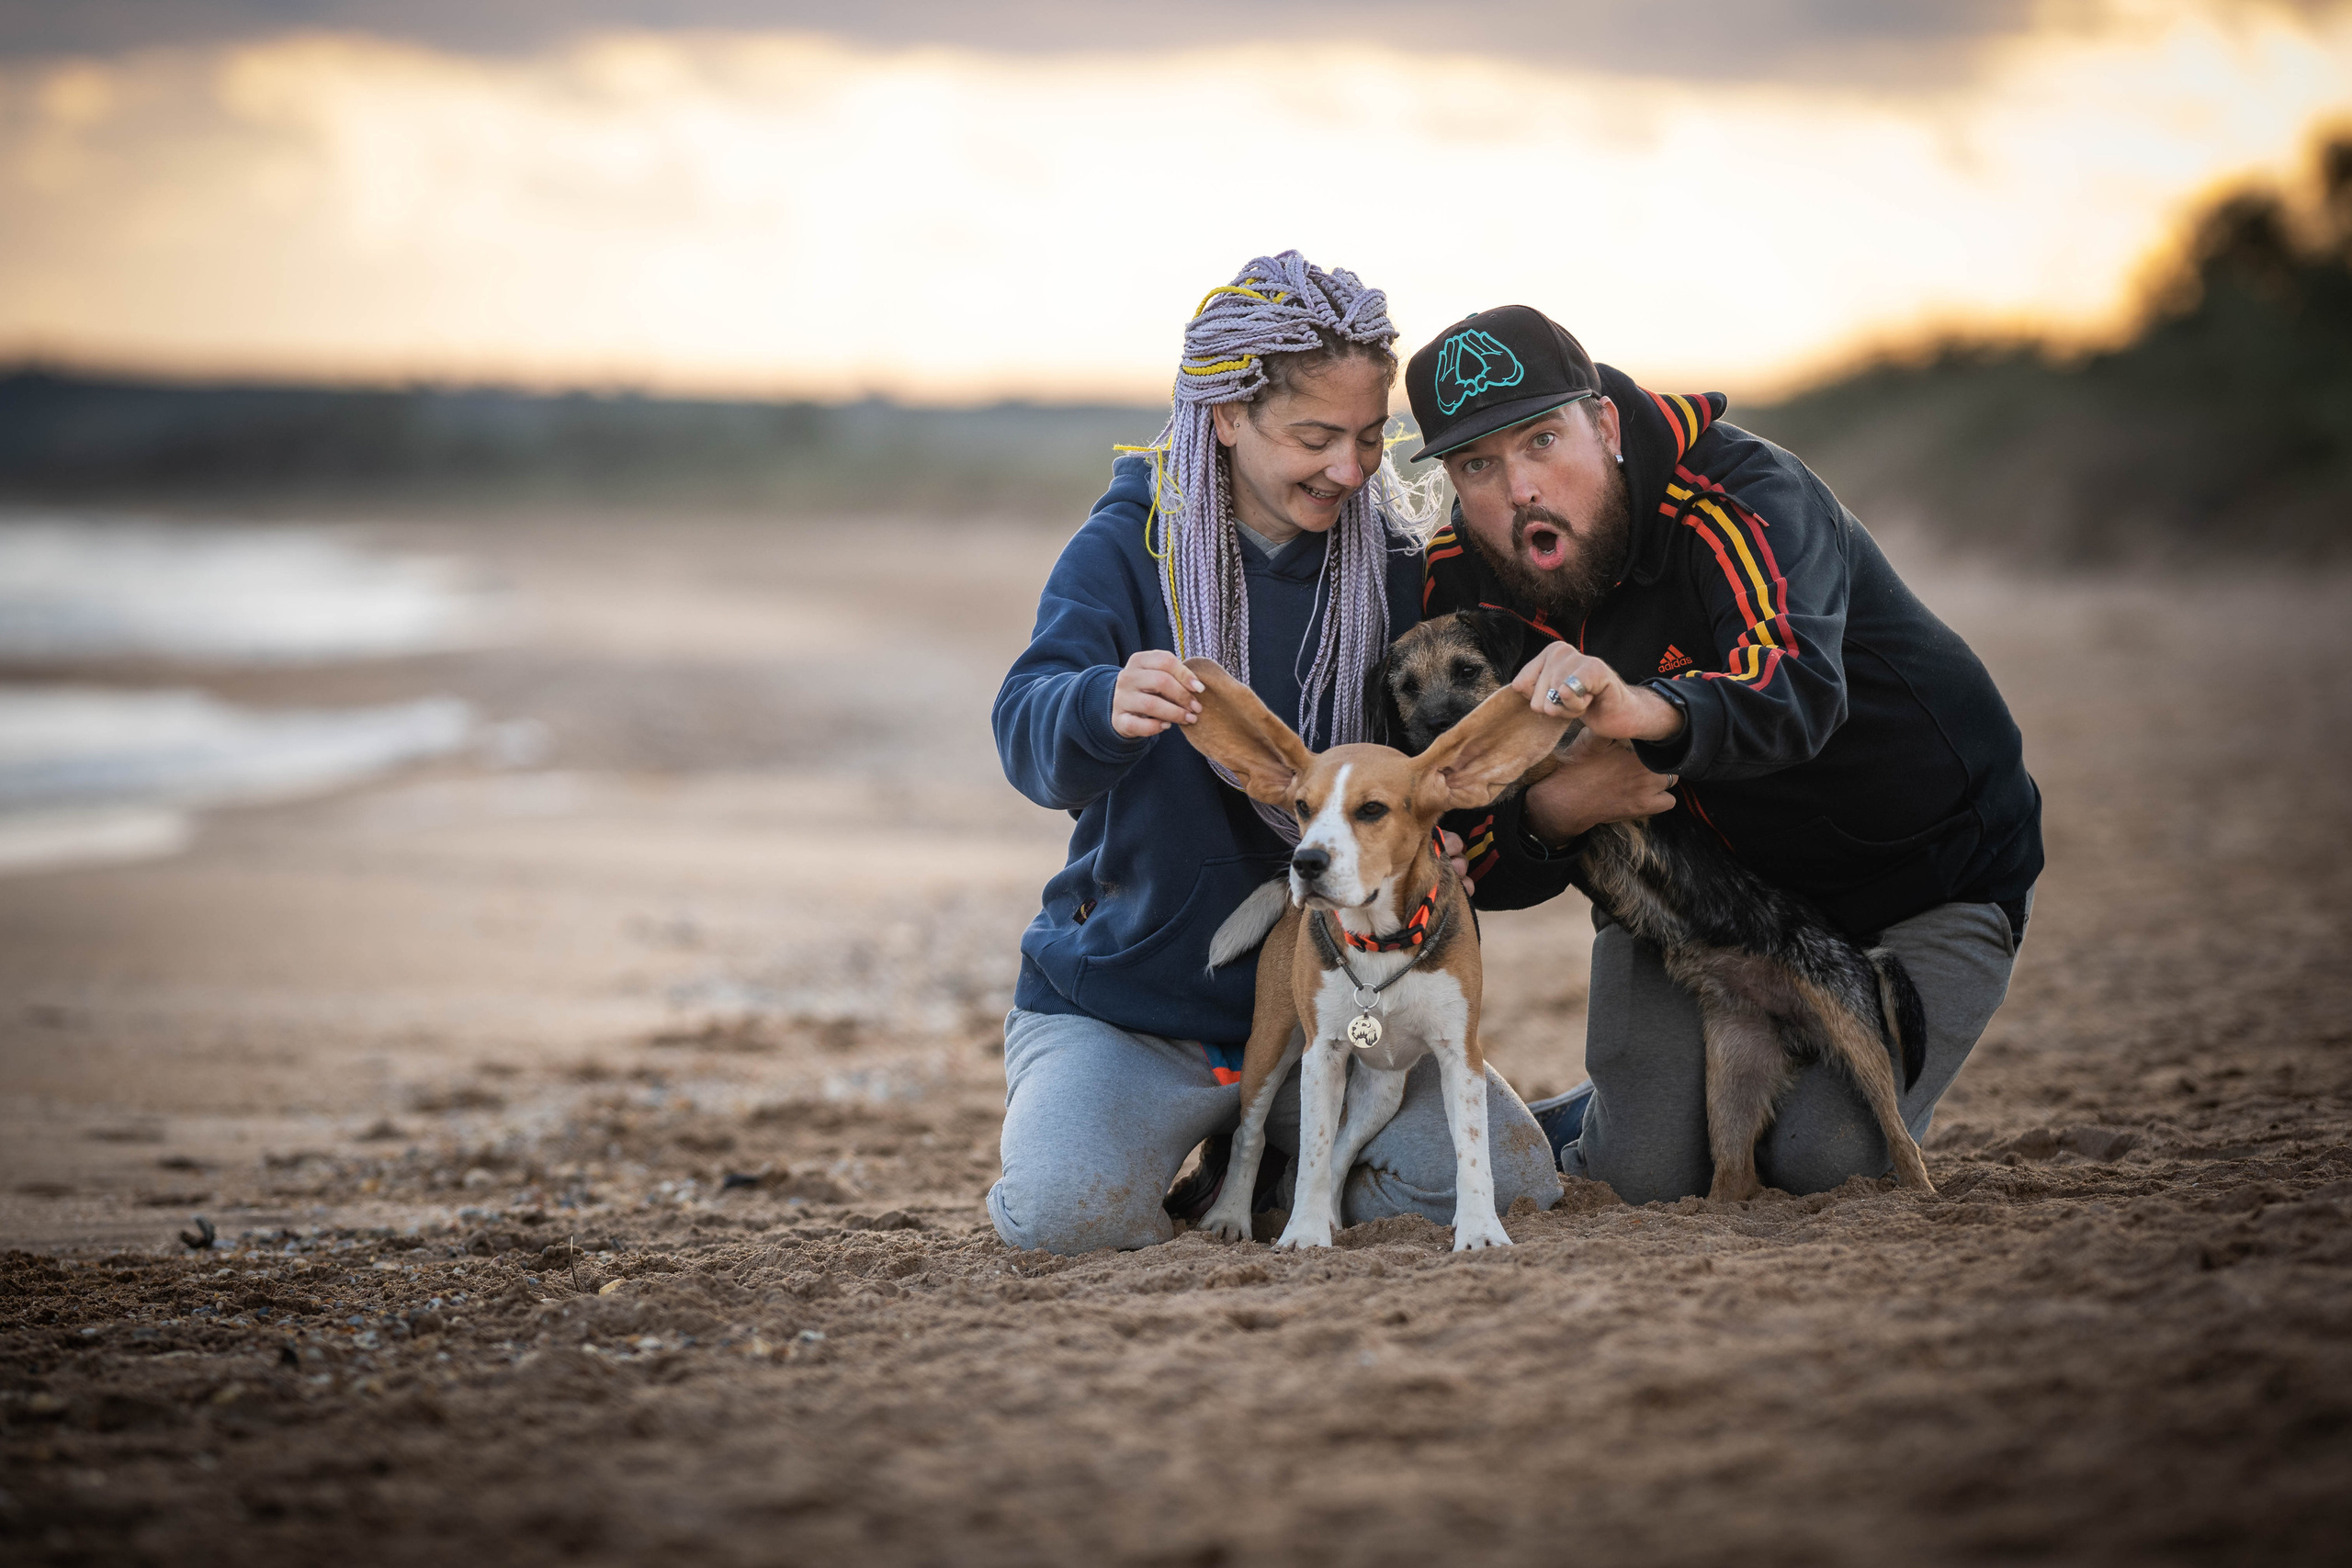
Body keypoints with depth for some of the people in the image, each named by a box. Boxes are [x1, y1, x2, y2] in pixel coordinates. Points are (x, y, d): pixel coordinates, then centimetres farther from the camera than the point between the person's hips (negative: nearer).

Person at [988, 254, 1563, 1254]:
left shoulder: (1390, 565, 3)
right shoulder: (1124, 552, -8)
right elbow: (1029, 735, -23)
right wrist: (1103, 708, -47)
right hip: (1122, 1004, -3)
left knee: (1511, 1178, -17)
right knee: (1066, 1210, -29)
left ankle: (1264, 1169, 10)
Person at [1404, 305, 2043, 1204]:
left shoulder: (1743, 498, -31)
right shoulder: (1462, 588, -14)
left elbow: (1797, 686, -53)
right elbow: (1475, 867, -13)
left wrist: (1651, 711, -74)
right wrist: (1549, 814, -37)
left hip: (1923, 866, -4)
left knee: (1827, 1159, -20)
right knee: (1647, 1172, -12)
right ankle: (1556, 1133, 23)